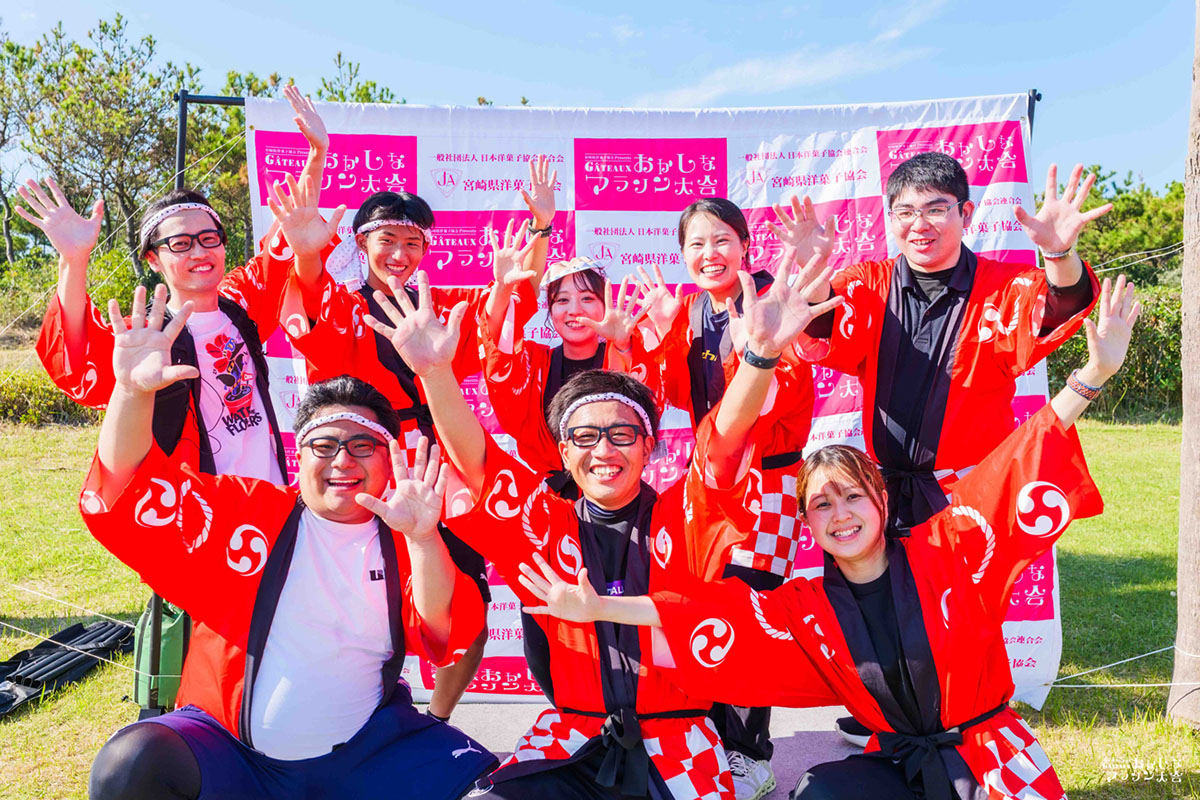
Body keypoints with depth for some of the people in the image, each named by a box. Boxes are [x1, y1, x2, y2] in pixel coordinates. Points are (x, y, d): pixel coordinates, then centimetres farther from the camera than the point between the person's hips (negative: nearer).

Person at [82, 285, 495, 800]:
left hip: (365, 751, 1)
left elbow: (447, 637, -14)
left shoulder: (404, 541, 1)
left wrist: (423, 540, -32)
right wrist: (132, 390, -25)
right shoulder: (244, 510, -1)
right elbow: (124, 495, -8)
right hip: (229, 748, 0)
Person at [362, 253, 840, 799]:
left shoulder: (680, 516, 1)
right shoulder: (545, 523, 3)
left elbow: (723, 441, -12)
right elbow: (476, 460, -6)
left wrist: (760, 351, -29)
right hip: (570, 741, 0)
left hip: (677, 741, 0)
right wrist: (434, 369, -21)